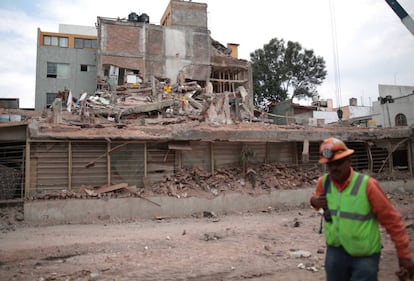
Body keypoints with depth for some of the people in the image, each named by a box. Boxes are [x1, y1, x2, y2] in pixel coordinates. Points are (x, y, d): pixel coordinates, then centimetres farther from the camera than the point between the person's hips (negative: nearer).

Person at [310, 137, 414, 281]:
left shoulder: (367, 184, -19)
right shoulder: (324, 182, -7)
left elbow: (391, 220, -13)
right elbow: (316, 196, 15)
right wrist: (314, 201, -8)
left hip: (365, 255, -4)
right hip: (335, 251, 4)